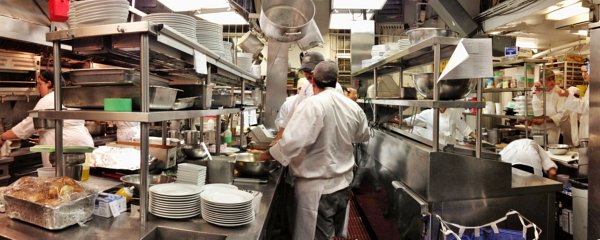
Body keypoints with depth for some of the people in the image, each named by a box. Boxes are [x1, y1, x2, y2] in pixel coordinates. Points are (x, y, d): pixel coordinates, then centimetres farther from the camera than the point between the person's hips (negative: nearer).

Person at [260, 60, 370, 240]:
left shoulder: (313, 104, -19)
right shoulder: (354, 107, 1)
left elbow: (293, 141, -27)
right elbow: (363, 136, 17)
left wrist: (268, 155, -11)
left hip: (317, 187, -6)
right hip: (343, 184, 7)